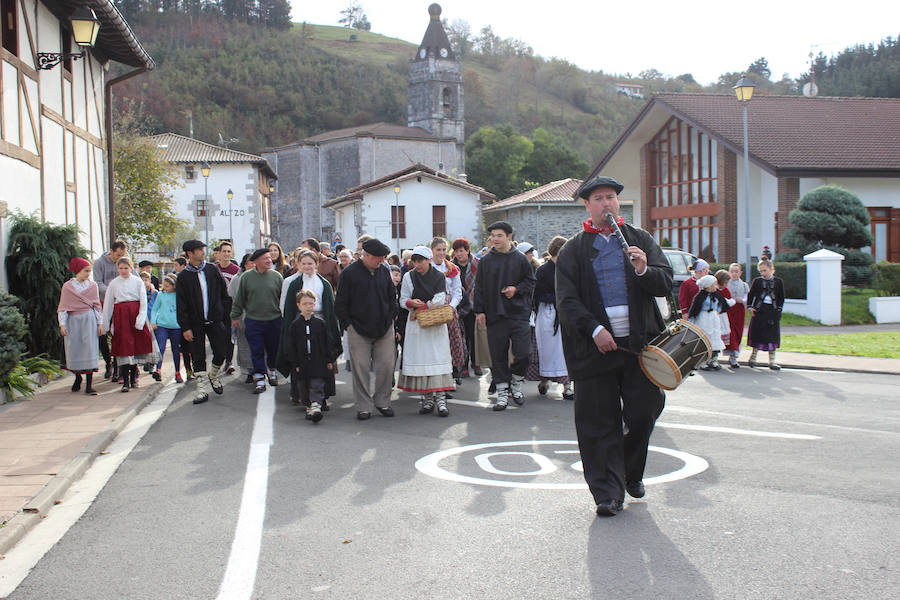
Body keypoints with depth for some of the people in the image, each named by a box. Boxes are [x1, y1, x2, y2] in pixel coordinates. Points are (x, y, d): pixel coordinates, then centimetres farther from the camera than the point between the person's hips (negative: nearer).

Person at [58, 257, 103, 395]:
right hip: (73, 320, 0)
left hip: (89, 319, 0)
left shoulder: (92, 286, 6)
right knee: (73, 350, 3)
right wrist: (62, 324, -4)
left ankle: (89, 384, -7)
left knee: (89, 349, -7)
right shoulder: (67, 286, 2)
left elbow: (97, 305, 9)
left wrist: (99, 323, 6)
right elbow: (63, 307, 4)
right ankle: (78, 377, 28)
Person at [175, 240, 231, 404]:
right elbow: (181, 305, -3)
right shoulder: (183, 277, -2)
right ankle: (203, 389, 8)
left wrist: (222, 310, 8)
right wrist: (185, 327, -8)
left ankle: (213, 377, 28)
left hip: (215, 321, 2)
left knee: (220, 353, 1)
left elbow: (224, 293, 15)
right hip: (195, 323, -2)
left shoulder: (213, 270, 5)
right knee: (198, 357, 0)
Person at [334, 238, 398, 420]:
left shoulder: (384, 271, 8)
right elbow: (340, 304, -2)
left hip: (385, 329, 4)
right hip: (359, 330, -4)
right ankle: (364, 406, 9)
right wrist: (348, 325, -5)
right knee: (361, 368, 0)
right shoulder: (349, 273, -6)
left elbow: (392, 297, 18)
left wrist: (391, 318, 9)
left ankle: (382, 402, 17)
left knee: (386, 366, 3)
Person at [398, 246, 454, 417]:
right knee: (419, 358, -2)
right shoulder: (409, 277, 7)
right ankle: (427, 399, 4)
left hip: (436, 323, -2)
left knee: (437, 357, -8)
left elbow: (440, 299, -9)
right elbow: (403, 300, 8)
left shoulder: (439, 277, 1)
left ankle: (440, 399, -9)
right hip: (416, 324, 2)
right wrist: (412, 303, -14)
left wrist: (420, 309, -9)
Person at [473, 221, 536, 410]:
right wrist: (479, 310, 1)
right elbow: (479, 287, 8)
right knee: (498, 356, 2)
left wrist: (517, 289, -9)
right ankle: (502, 392, 11)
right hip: (495, 315, 1)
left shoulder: (520, 259, 4)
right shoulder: (485, 261, 7)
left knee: (523, 352, -6)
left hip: (518, 313, -1)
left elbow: (530, 281, 9)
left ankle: (516, 384, 19)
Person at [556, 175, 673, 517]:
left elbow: (665, 284, 5)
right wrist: (595, 330, -15)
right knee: (600, 422, 0)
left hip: (639, 342, 2)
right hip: (595, 346, -1)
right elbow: (567, 300, -2)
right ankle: (608, 493, 9)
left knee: (644, 412, 1)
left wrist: (644, 270, -16)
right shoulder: (573, 250, 6)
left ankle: (631, 472, 28)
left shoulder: (641, 240, 12)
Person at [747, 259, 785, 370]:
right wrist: (750, 307, -2)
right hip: (759, 311, -1)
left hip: (773, 311, 1)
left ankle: (772, 361, 7)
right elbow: (750, 294, 8)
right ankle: (753, 357, 19)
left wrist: (779, 309, 0)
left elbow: (781, 297, 9)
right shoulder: (757, 281, 4)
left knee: (772, 336, 2)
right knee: (757, 334, 3)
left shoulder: (778, 281, 6)